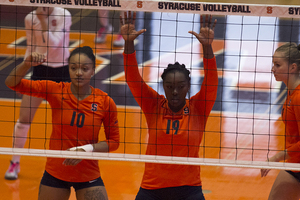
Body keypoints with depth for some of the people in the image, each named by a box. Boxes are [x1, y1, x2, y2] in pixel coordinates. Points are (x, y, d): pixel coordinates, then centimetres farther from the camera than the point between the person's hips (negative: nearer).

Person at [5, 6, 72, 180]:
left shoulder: (64, 15, -14)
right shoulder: (30, 18, -3)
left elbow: (53, 44, -24)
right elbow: (31, 48, 8)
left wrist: (43, 19, -28)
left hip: (62, 71, -2)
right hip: (40, 70, 2)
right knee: (24, 118, -2)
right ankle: (15, 163, 12)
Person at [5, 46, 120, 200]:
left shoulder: (106, 102, -11)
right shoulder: (55, 90, -9)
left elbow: (114, 141, -2)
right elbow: (12, 83, -11)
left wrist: (86, 149, -18)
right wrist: (26, 64, -31)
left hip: (88, 176, -1)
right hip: (54, 174, 1)